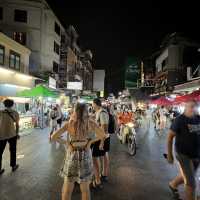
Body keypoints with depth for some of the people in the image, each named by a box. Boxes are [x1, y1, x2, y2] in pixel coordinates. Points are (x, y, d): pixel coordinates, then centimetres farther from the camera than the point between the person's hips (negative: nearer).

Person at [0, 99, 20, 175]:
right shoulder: (15, 113, 0)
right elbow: (17, 125, 3)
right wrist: (17, 133, 16)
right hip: (11, 134, -1)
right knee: (13, 150, 17)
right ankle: (13, 166, 31)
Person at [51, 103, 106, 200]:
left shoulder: (69, 124, -13)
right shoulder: (90, 123, -12)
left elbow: (53, 137, -13)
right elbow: (103, 135, -1)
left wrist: (65, 142, -2)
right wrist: (90, 141, 4)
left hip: (72, 156, 0)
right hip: (86, 156, 1)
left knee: (67, 188, 19)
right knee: (85, 188, 19)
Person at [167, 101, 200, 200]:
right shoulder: (179, 120, -16)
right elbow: (170, 137, -11)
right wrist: (169, 154, -11)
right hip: (183, 154, -6)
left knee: (185, 176, 24)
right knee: (191, 183, 1)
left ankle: (173, 185, 52)